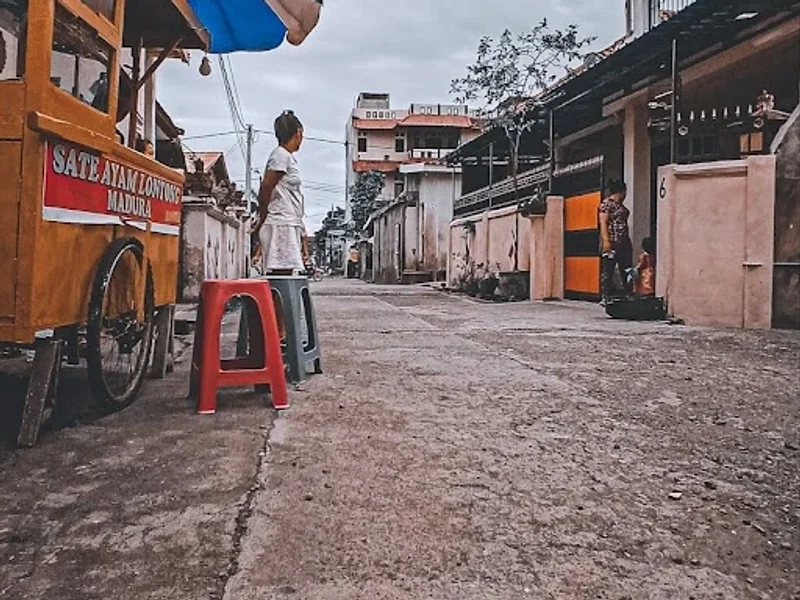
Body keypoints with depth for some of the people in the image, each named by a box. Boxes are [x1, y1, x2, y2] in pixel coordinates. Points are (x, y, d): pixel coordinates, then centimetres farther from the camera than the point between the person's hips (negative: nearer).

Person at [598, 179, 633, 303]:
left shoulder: (621, 205, 21)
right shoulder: (606, 203, -5)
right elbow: (603, 223, -13)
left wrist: (629, 242, 21)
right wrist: (606, 240, -21)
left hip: (623, 243, 9)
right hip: (611, 242, -9)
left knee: (627, 270, 8)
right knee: (607, 271, -5)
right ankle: (606, 297, -3)